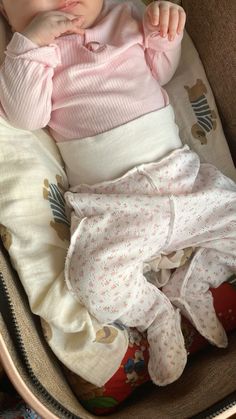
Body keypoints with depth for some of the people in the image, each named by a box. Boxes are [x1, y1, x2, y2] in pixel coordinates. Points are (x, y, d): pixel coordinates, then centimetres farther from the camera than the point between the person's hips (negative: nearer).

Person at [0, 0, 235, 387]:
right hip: (111, 204, -4)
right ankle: (157, 314, 5)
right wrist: (32, 41, -16)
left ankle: (189, 286, 12)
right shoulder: (31, 52, 4)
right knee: (93, 279, -25)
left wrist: (165, 31, 3)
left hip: (178, 173, 4)